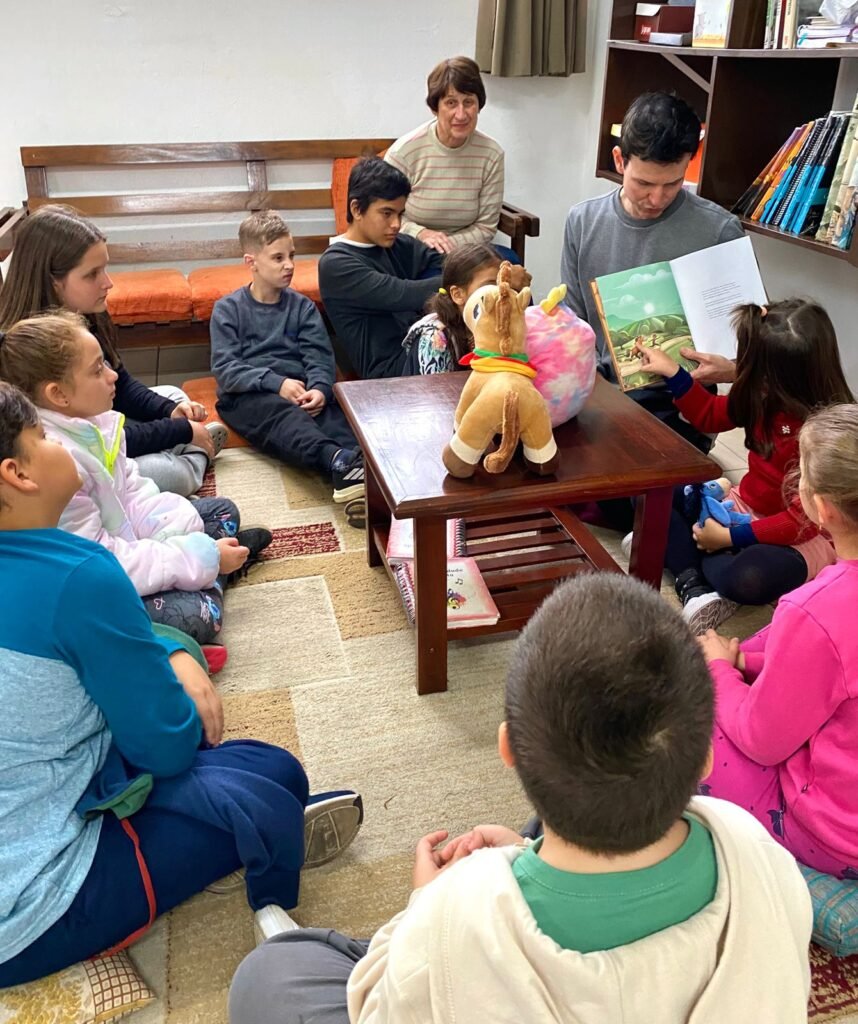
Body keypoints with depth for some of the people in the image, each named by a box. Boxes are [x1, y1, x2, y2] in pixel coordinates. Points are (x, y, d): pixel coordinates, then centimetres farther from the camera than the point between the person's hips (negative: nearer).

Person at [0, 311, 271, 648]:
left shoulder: (90, 420, -7)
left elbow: (133, 490, 3)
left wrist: (186, 533, -14)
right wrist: (202, 557, -28)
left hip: (122, 535, 9)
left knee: (222, 511, 17)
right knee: (198, 616, -26)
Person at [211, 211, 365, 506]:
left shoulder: (302, 306, 17)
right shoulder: (227, 309, 8)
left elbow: (319, 357, 6)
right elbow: (224, 368, -3)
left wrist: (319, 388, -18)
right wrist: (276, 383, -18)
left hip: (299, 390, 3)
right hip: (247, 395, -3)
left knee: (333, 412, -31)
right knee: (283, 413, -37)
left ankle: (364, 469, -60)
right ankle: (339, 459, -65)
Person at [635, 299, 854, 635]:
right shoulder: (767, 397, -8)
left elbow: (804, 521, -26)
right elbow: (709, 415, 13)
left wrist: (730, 537, -25)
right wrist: (672, 372, 4)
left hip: (803, 538, -8)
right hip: (745, 507, 8)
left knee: (747, 578, -42)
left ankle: (673, 548, -16)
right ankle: (694, 583, -23)